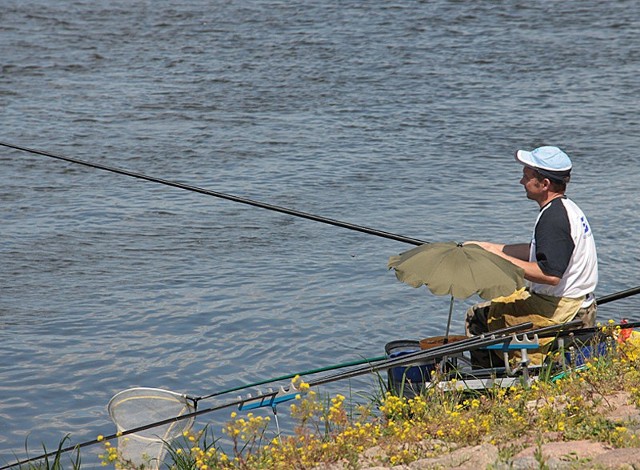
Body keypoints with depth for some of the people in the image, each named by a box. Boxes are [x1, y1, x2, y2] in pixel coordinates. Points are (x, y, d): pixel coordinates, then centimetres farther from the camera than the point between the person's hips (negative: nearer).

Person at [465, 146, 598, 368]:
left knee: (477, 317, -3)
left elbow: (550, 275, -29)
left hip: (559, 312, -11)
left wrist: (503, 259, -22)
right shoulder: (565, 208, 12)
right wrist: (490, 248, 20)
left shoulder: (554, 218, -21)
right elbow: (538, 252, 22)